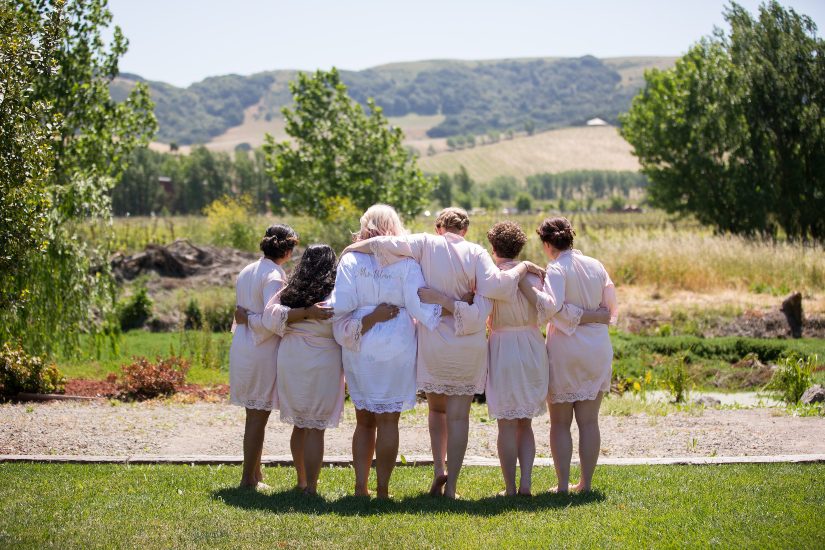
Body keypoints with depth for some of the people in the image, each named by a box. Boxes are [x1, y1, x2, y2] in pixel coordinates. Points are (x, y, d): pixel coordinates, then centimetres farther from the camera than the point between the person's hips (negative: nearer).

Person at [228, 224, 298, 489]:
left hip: (241, 346, 8)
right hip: (263, 350, -8)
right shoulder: (274, 275, -14)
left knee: (254, 414, 17)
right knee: (258, 416, 0)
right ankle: (249, 478, 4)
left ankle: (255, 472, 26)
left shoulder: (246, 272, 11)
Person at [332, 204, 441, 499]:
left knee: (364, 419, 13)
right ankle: (382, 490, 2)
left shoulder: (350, 261, -1)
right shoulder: (406, 262, -6)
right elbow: (420, 307, -9)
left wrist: (364, 322, 4)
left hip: (360, 350, 2)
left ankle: (360, 487, 11)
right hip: (396, 349, -2)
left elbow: (341, 308, -8)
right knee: (388, 421, 3)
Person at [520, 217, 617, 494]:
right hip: (598, 347, 5)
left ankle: (562, 484, 6)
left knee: (560, 422, 7)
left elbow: (551, 306, -28)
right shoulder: (596, 265, 5)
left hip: (565, 349, -5)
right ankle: (586, 483, 12)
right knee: (589, 421, 10)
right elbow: (612, 305, 11)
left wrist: (523, 285, -26)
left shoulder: (557, 269, -13)